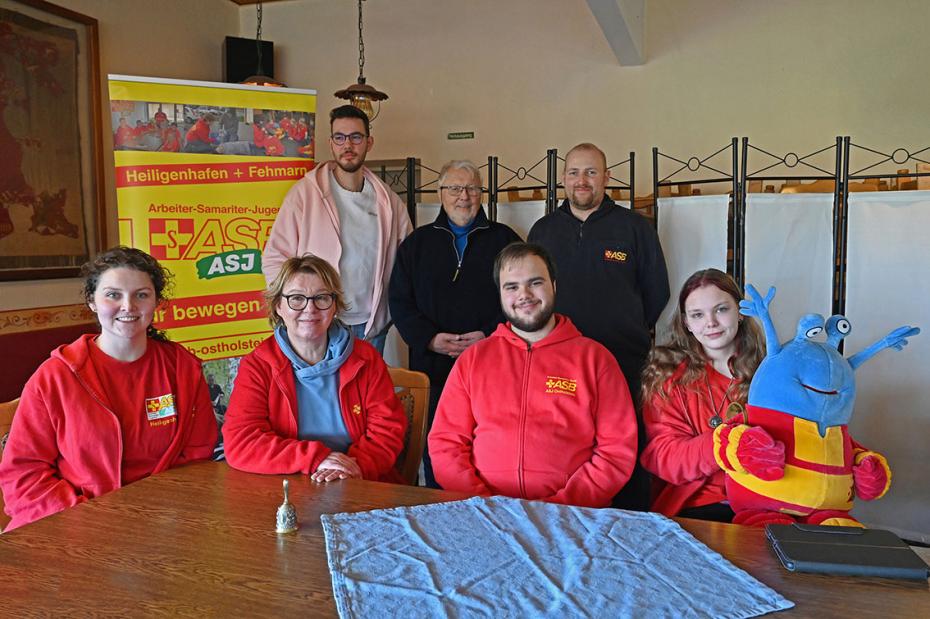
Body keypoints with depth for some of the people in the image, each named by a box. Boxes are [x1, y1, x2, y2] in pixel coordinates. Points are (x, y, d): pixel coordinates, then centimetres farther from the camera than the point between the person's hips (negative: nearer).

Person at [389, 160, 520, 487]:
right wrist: (430, 338, -9)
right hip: (433, 367, 2)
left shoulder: (504, 240, 10)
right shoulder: (417, 243, 14)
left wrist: (490, 336, -12)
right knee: (435, 454, 6)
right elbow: (400, 301, 7)